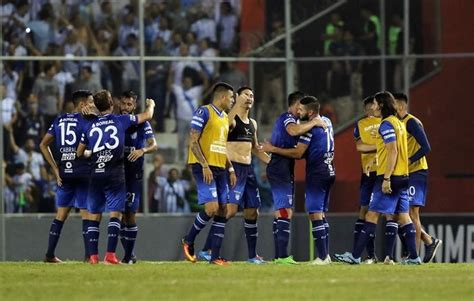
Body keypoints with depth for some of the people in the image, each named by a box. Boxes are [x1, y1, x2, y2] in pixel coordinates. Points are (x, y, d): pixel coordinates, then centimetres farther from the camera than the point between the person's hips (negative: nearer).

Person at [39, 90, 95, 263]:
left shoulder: (59, 120, 12)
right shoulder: (86, 121, -7)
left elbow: (43, 145, 12)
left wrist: (55, 169, 11)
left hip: (64, 172, 6)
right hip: (83, 171, -6)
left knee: (61, 214, 12)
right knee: (86, 214, 0)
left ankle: (50, 254, 11)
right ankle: (88, 254, -4)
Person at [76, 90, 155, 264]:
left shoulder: (89, 127, 8)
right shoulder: (121, 121, 3)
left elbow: (79, 153, 17)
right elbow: (147, 116, 16)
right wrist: (151, 105, 38)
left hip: (96, 173, 3)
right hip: (115, 174, -2)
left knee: (94, 216, 8)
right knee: (115, 214, -3)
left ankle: (93, 256, 3)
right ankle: (110, 255, -13)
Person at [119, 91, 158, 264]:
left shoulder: (142, 124, -1)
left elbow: (154, 145, -9)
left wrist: (142, 150, -28)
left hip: (134, 173, -4)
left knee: (130, 213, -9)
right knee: (121, 214, 4)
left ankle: (129, 255, -5)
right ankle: (129, 254, 11)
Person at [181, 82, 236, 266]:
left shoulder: (225, 118, 19)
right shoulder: (204, 112, -7)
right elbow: (193, 141, -12)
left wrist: (230, 169, 14)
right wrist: (205, 166, -19)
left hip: (220, 169, 8)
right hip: (204, 167, -8)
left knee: (222, 211, 1)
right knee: (211, 208, -18)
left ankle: (215, 256, 2)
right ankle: (188, 241, 3)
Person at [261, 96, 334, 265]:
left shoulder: (310, 128, -15)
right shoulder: (327, 122, 12)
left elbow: (298, 153, -16)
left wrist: (273, 149, -10)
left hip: (316, 173, -9)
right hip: (329, 171, 9)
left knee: (315, 214, -8)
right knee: (321, 214, 15)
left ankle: (322, 257, -13)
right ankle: (326, 254, 13)